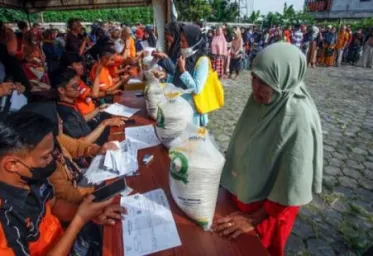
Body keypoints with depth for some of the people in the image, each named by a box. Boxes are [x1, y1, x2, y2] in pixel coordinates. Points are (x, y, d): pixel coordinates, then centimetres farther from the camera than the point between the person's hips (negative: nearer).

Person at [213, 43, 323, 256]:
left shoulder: (299, 118, -32)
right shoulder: (261, 98, -10)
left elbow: (292, 185, -26)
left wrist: (254, 218, -16)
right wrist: (233, 180, 7)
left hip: (267, 207, -6)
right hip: (243, 191, 6)